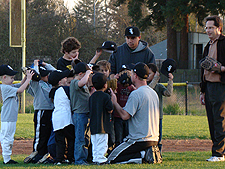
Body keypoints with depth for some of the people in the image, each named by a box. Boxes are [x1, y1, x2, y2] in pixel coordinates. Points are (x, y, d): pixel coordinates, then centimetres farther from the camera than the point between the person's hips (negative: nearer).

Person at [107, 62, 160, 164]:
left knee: (111, 160, -5)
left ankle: (143, 156, -14)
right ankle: (147, 153, 2)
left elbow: (125, 115, -21)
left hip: (140, 140, -9)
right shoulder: (154, 93, 12)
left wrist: (114, 102, -6)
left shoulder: (136, 94, -16)